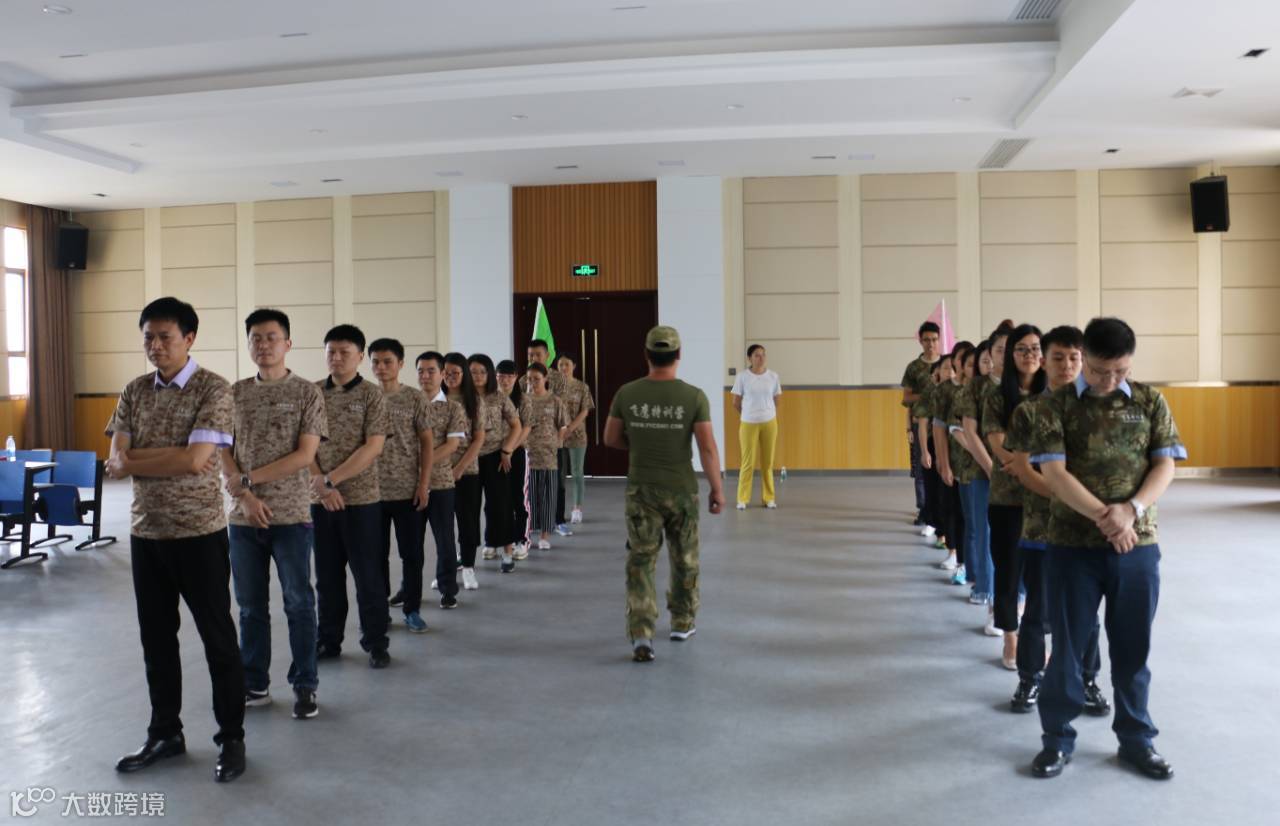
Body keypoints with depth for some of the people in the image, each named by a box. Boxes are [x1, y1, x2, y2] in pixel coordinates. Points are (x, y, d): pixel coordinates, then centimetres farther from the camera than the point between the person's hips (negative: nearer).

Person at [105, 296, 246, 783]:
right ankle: (165, 734, 30)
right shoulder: (134, 393, 8)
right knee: (156, 638, 15)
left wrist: (136, 458, -10)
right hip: (145, 532, 6)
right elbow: (115, 462, -1)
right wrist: (170, 458, -18)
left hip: (199, 533, -6)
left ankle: (231, 739, 16)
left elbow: (196, 459, -21)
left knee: (217, 638, 4)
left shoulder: (214, 390, -10)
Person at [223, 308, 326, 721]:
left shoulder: (307, 393, -2)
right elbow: (224, 452, 6)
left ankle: (305, 686, 13)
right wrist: (245, 496, -8)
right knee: (251, 605, 12)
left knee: (299, 602, 2)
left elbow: (305, 455, -9)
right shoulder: (235, 393, 9)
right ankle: (254, 684, 24)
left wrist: (249, 478, -11)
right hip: (244, 516, 4)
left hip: (291, 515, -3)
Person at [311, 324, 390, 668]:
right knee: (327, 575, 12)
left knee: (368, 574, 3)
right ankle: (327, 641, 24)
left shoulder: (372, 394, -4)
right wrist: (319, 483, -11)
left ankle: (376, 643, 14)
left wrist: (331, 479, -15)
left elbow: (373, 447, -11)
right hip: (320, 499, 3)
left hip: (361, 498, -3)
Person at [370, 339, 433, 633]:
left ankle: (412, 609, 16)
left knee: (412, 553, 4)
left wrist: (424, 483, -6)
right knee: (376, 553, 8)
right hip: (372, 489, 1)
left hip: (408, 489, -1)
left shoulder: (416, 398, -1)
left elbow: (427, 442, 0)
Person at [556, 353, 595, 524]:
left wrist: (569, 429, -16)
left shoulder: (582, 387, -1)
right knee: (559, 474, 6)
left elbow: (584, 412, -6)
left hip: (577, 436, -1)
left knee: (577, 473, 1)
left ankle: (577, 509, 7)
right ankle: (559, 510, 13)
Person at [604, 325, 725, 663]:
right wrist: (717, 488, -3)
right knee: (685, 559, 19)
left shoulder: (627, 393, -5)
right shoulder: (694, 397, -11)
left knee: (640, 562, 4)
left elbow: (611, 438, 4)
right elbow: (708, 448, -13)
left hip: (641, 489, 1)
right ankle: (682, 622, 34)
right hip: (681, 490, 0)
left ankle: (641, 634, -9)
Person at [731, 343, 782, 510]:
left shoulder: (773, 376, 0)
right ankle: (743, 499, 9)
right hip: (748, 423, -2)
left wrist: (768, 414, 8)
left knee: (767, 462, 9)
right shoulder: (742, 376, -7)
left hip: (769, 422, 2)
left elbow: (775, 401, 11)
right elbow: (736, 403, 1)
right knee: (748, 462, 0)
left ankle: (769, 497, 18)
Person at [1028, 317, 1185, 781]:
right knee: (1068, 645, 7)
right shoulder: (1058, 404, -3)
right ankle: (1057, 739, 21)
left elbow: (1165, 466, 0)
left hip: (1138, 544, 2)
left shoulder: (1151, 402, 4)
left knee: (1133, 647, 12)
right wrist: (1103, 516, -20)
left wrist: (1131, 509, -17)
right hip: (1072, 545, -2)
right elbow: (1053, 472, -10)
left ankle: (1136, 739, 28)